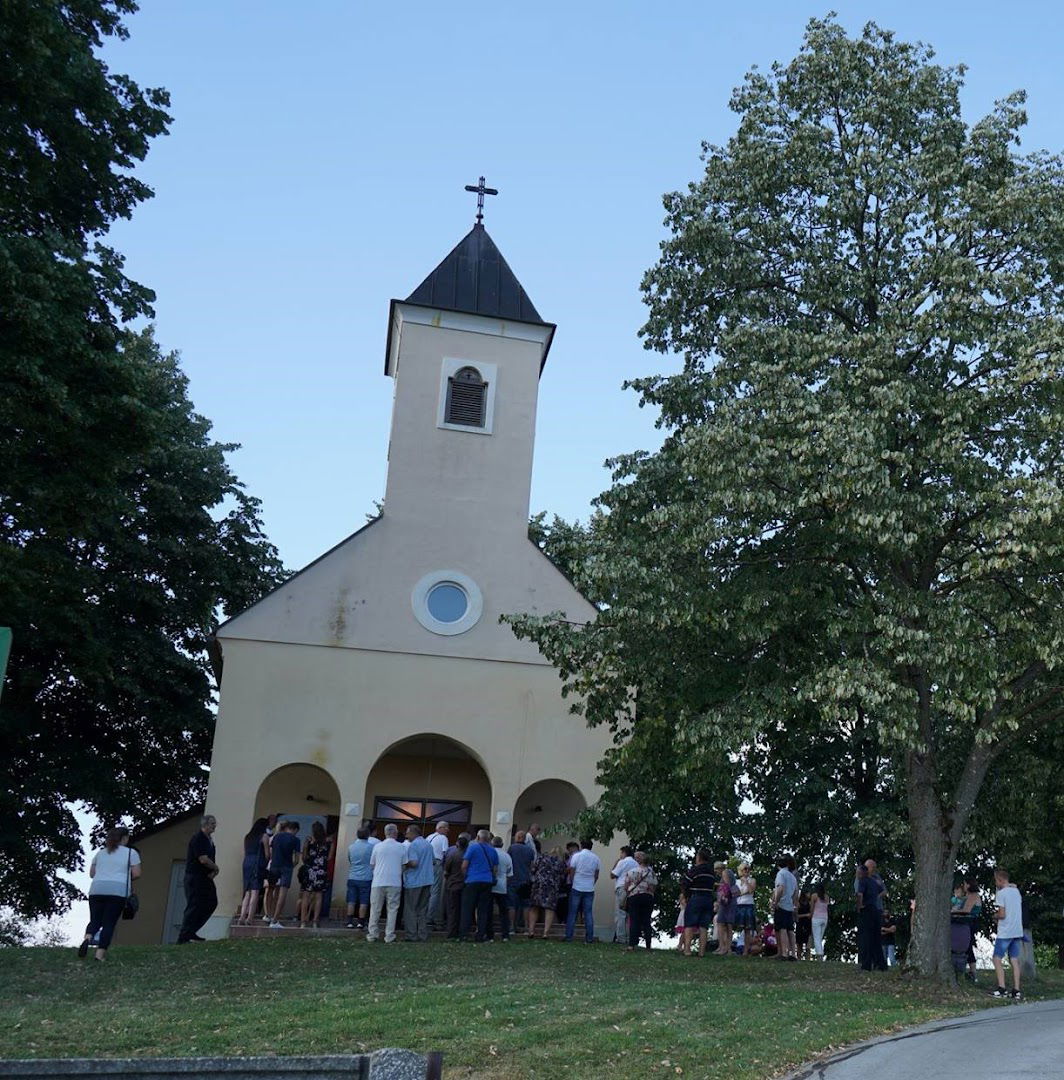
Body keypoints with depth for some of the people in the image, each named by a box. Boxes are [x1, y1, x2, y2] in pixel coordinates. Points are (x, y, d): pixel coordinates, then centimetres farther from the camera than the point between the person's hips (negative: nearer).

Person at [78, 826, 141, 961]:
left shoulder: (100, 852, 22)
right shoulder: (131, 853, 9)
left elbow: (91, 873, 21)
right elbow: (136, 874, 2)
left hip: (96, 890, 3)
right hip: (118, 891, -3)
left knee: (95, 920, 8)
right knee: (109, 923, -1)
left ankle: (87, 938, -22)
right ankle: (100, 953, -8)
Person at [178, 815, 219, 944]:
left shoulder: (208, 839, 13)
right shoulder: (198, 838, -17)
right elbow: (203, 860, -24)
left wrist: (214, 870, 0)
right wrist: (215, 868, -7)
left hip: (205, 877, 10)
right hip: (195, 877, -10)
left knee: (212, 903, 10)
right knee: (194, 906, -8)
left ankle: (191, 932, 18)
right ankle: (183, 938, -1)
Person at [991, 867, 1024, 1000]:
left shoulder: (1001, 893, -13)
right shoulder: (1016, 891, 10)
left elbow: (1002, 914, -16)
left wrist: (995, 915, 4)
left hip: (1005, 933, -7)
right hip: (1018, 931, 7)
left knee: (997, 959, 0)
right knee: (1014, 961, 7)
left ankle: (1002, 989, -8)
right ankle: (1016, 991, 4)